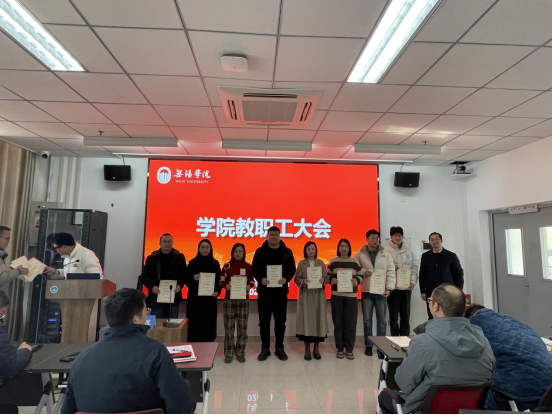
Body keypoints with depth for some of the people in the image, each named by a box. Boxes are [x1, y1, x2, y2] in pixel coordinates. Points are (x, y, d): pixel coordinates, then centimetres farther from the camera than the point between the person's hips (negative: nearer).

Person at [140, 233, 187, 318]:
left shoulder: (179, 257, 3)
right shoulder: (152, 258, 3)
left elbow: (184, 274, 4)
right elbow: (144, 276, 3)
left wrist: (180, 285, -15)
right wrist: (152, 286, -14)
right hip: (156, 297, 0)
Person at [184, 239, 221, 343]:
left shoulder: (215, 263, 5)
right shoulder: (193, 262, -1)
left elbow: (219, 280, 7)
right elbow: (186, 280, -1)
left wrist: (217, 292, -9)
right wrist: (193, 278, -21)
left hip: (210, 299, 2)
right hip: (195, 299, -2)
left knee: (208, 325, 5)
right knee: (194, 325, -1)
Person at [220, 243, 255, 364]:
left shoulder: (248, 267, 1)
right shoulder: (226, 266, 0)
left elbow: (252, 281, 7)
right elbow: (221, 281, 3)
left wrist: (249, 286, -13)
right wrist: (226, 285, -17)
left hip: (243, 300, 1)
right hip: (229, 300, 0)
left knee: (242, 327, 6)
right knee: (229, 327, 3)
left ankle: (240, 352, 19)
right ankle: (229, 353, 16)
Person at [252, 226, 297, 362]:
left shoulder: (287, 252, 3)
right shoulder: (260, 252, 1)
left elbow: (292, 269, 3)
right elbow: (254, 269, 1)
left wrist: (286, 279, -15)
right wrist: (260, 279, -17)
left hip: (281, 291, 1)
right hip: (264, 291, 0)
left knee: (280, 321, 9)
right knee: (264, 321, 7)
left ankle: (279, 348, 23)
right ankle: (265, 349, 20)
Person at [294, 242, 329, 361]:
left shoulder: (321, 263, 6)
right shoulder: (301, 264, 2)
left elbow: (326, 278, 5)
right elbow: (297, 279, -1)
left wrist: (323, 281, -16)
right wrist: (303, 281, -20)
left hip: (319, 295, 2)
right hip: (306, 295, -2)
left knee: (318, 319, 3)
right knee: (306, 319, -2)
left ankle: (316, 349, 16)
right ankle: (307, 349, 9)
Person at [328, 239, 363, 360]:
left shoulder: (354, 261, 4)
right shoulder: (333, 261, 3)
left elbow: (361, 275, 8)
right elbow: (328, 275, 6)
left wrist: (356, 281, -12)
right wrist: (332, 280, -14)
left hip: (351, 296, 0)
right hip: (336, 296, 0)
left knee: (351, 323, 2)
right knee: (338, 322, 5)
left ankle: (349, 349, 14)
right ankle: (340, 349, 17)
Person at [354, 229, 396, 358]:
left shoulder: (385, 254, 4)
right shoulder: (359, 255, 2)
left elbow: (391, 272, -1)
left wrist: (389, 288, -9)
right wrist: (364, 272, -14)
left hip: (381, 292, 0)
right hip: (367, 291, 0)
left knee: (382, 320, 4)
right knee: (367, 319, 9)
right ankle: (368, 345, 22)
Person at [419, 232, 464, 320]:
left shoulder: (451, 256, 3)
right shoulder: (425, 256, 7)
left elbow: (459, 274, 5)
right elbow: (422, 275, 10)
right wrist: (423, 291, 4)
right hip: (431, 293, 1)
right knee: (432, 319, 1)